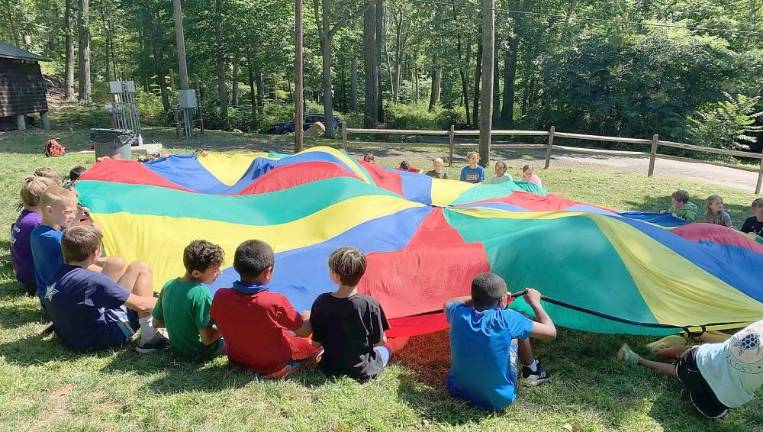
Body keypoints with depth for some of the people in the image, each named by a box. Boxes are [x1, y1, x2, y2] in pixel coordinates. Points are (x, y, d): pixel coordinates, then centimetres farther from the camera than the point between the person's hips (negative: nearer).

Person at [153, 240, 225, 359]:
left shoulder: (168, 285, -7)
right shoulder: (201, 293, -29)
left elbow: (156, 323, 6)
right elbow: (207, 340, -26)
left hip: (176, 347, 8)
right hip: (199, 352, -8)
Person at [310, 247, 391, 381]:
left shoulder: (321, 302, -16)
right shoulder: (370, 305, -22)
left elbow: (316, 343, -6)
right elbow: (380, 342, -9)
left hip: (330, 370, 3)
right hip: (364, 373, -3)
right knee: (386, 349, 27)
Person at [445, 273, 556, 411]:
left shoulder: (458, 313, -11)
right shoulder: (507, 319, -22)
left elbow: (449, 303, 16)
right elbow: (551, 332, -10)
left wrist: (480, 296, 16)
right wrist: (535, 302, 4)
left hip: (457, 390, 4)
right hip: (498, 400, -3)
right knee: (518, 333, 10)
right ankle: (531, 371, 33)